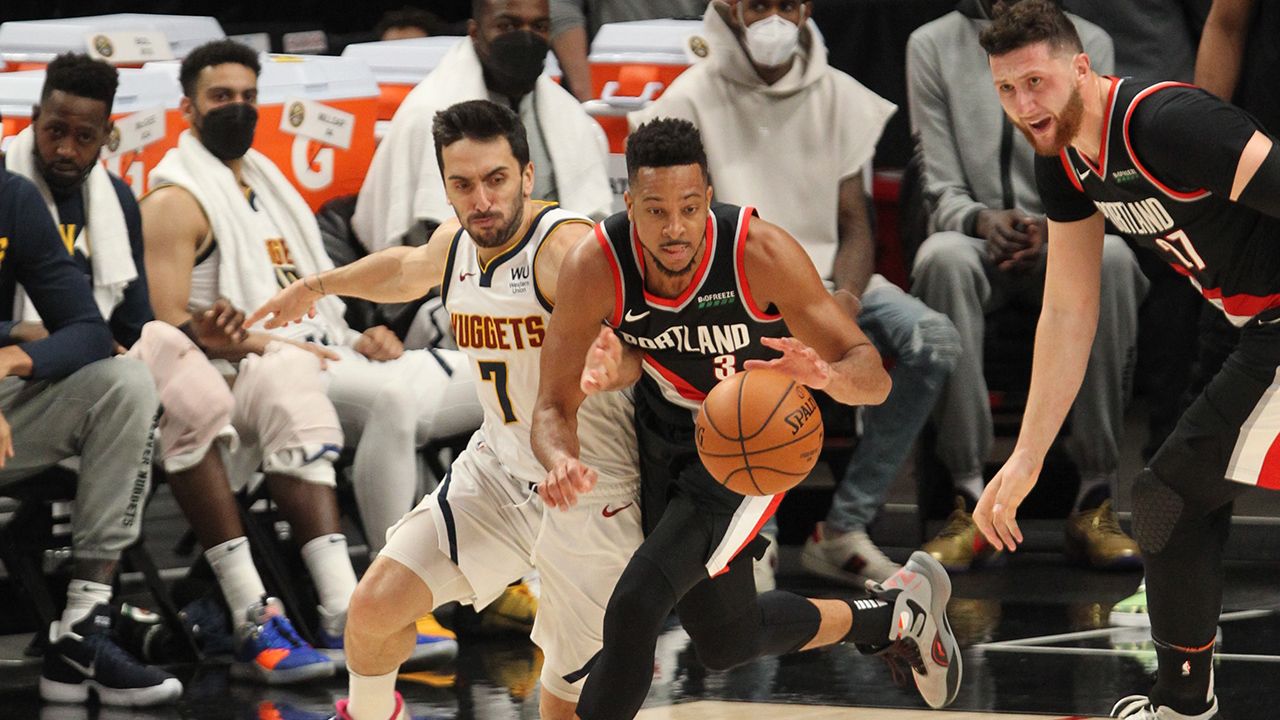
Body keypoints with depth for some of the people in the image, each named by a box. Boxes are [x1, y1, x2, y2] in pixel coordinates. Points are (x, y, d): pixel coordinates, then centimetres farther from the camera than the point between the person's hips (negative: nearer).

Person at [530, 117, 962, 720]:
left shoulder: (760, 253, -31)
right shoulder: (596, 266, -26)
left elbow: (873, 377, -29)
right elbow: (554, 406, -20)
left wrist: (828, 375, -54)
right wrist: (561, 461, -44)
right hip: (661, 435, 4)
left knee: (636, 605, -23)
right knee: (728, 643, 18)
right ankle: (898, 613, 42)